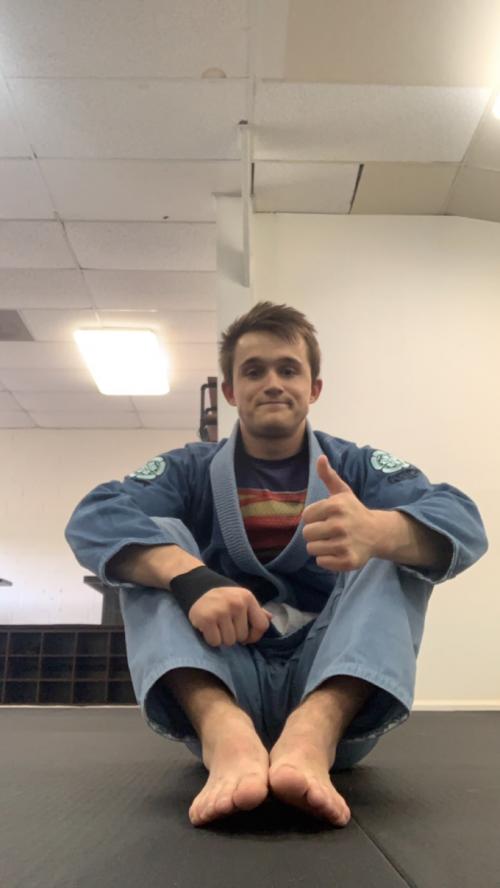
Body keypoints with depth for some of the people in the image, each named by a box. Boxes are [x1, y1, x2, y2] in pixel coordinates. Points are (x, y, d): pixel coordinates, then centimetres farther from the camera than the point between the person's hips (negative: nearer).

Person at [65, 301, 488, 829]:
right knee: (152, 544, -14)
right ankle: (226, 735, -41)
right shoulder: (192, 470, 7)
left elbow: (462, 522, -13)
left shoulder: (355, 466, 7)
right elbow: (93, 518, -13)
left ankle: (312, 734, -41)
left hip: (334, 689, 0)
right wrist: (192, 578, -34)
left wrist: (376, 531, -37)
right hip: (220, 688, 1)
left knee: (401, 546, -16)